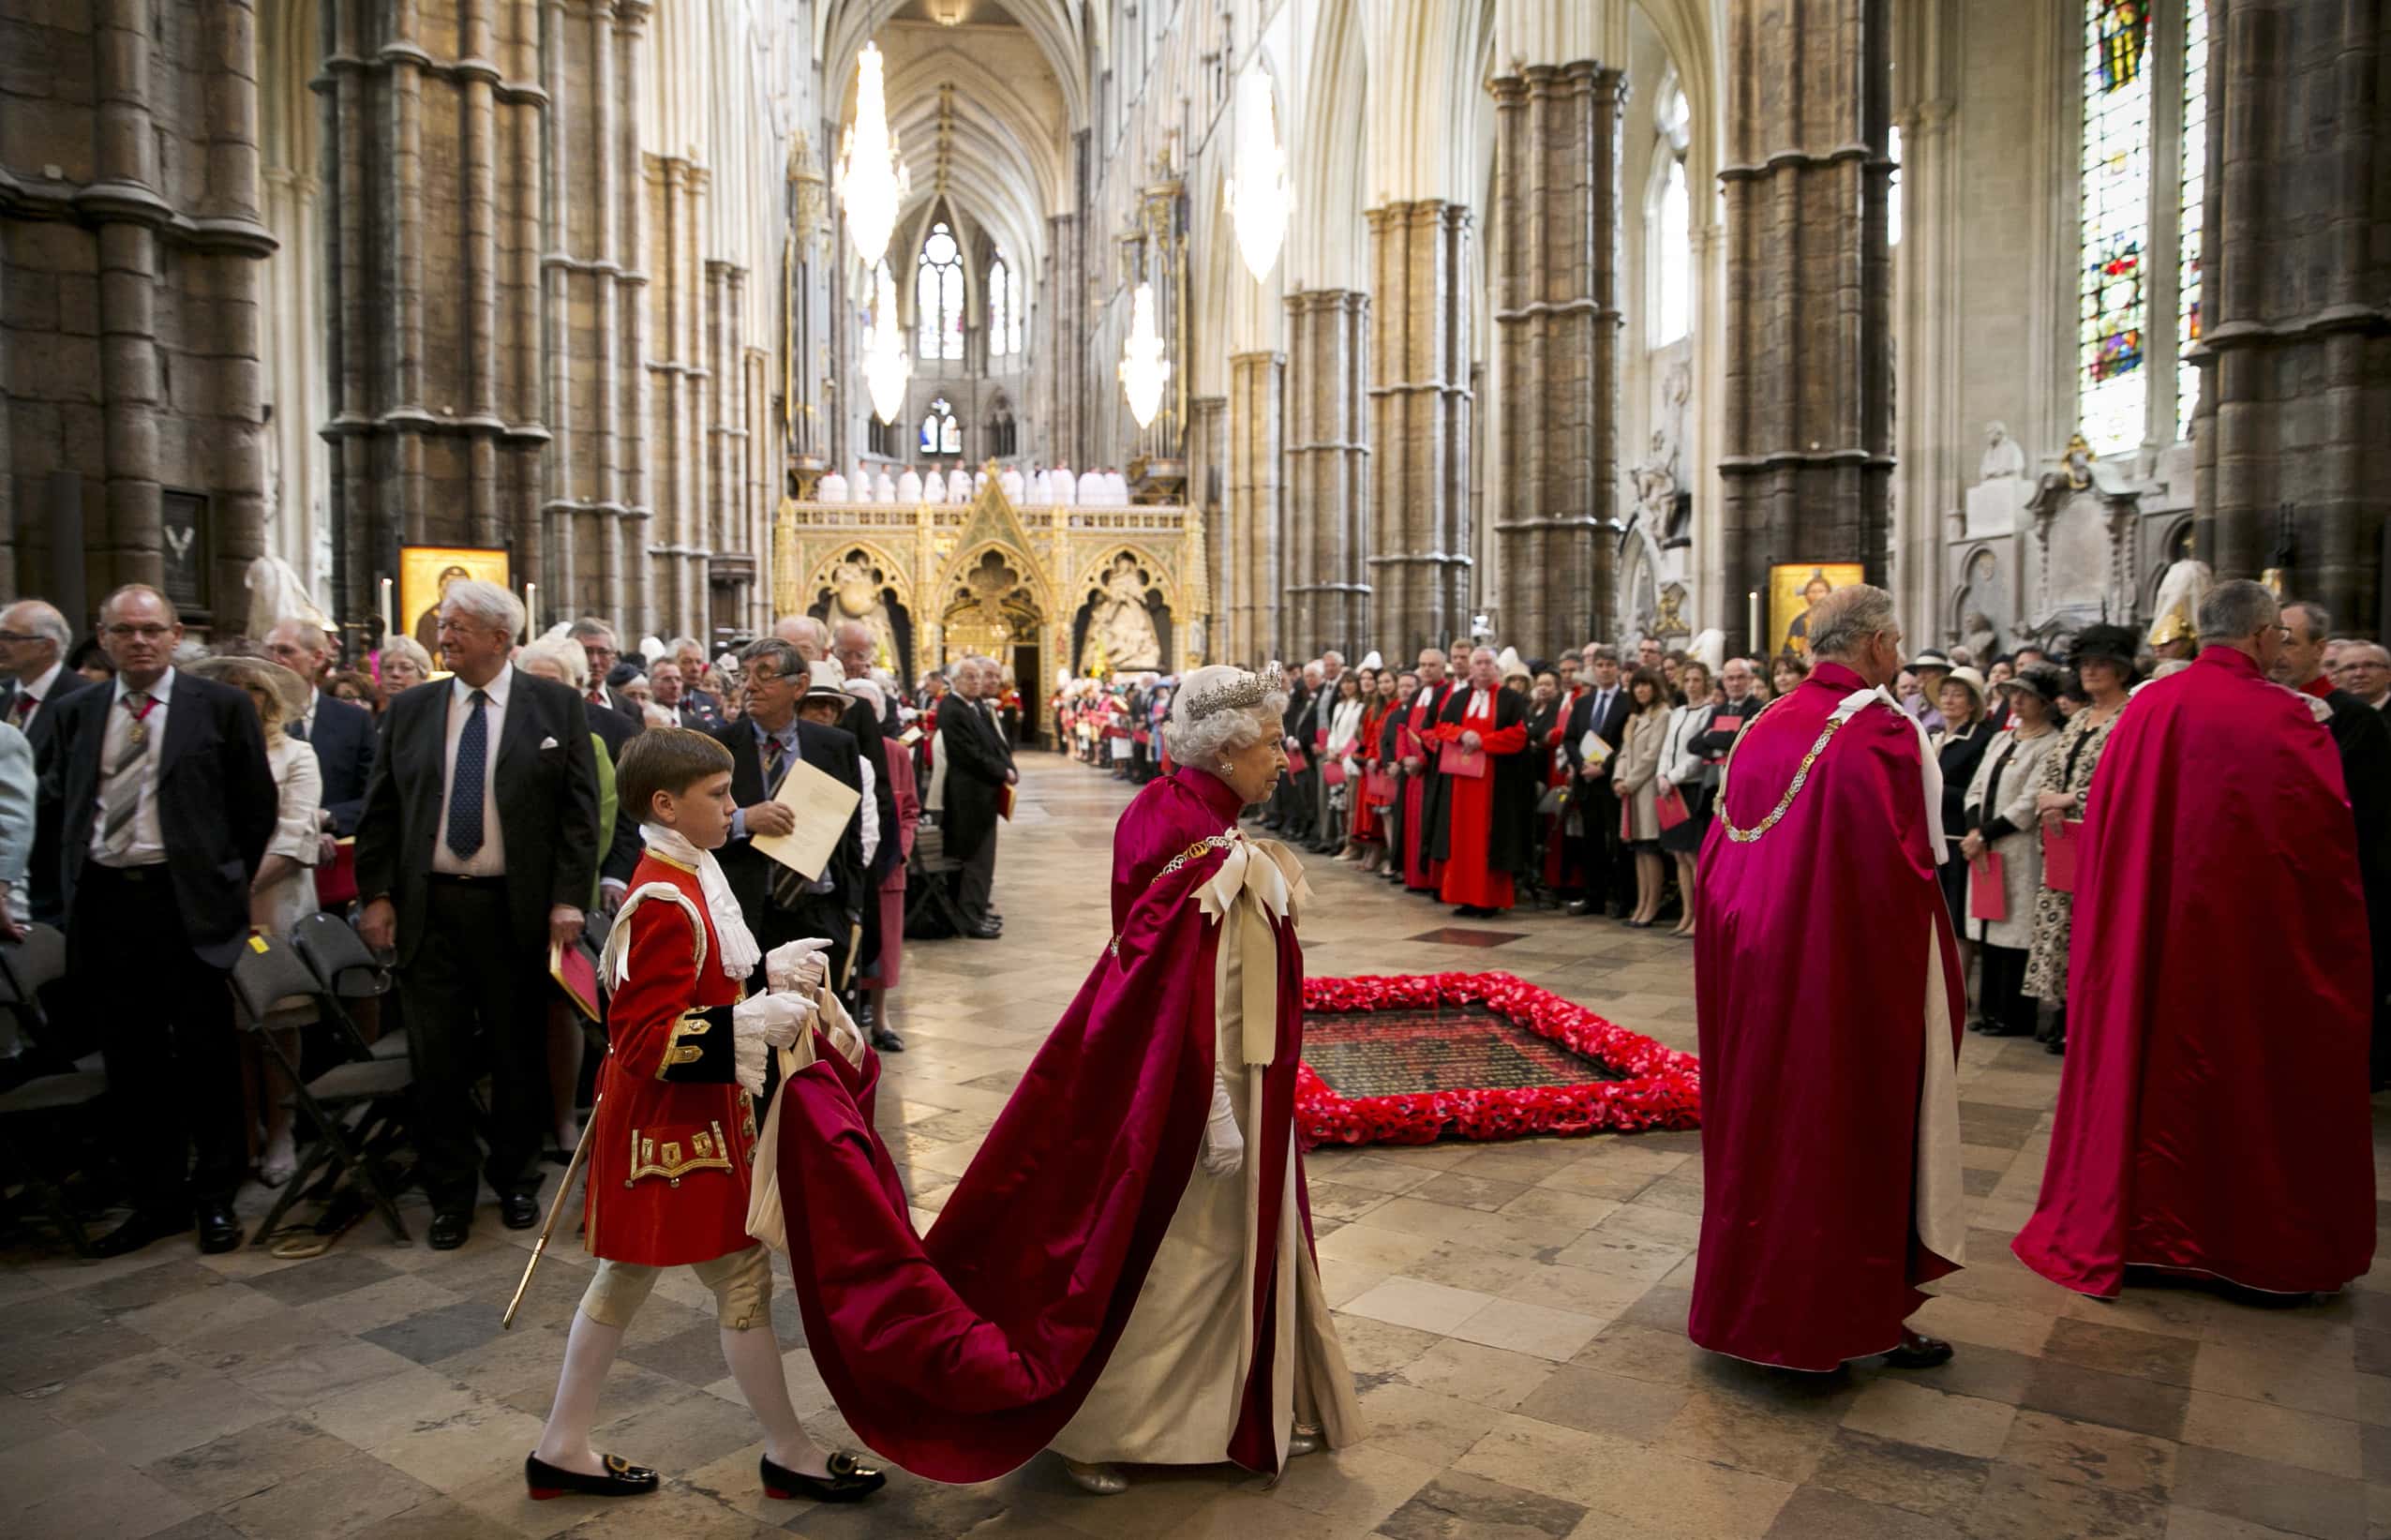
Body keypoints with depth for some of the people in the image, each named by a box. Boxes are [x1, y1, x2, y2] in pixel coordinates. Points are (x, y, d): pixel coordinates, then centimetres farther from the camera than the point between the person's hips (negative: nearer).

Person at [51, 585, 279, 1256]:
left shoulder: (221, 706, -1)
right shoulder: (75, 711, 11)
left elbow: (257, 808, 1)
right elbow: (59, 802, 16)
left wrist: (228, 887, 2)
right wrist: (72, 888, 10)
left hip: (187, 902, -4)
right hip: (105, 903, 4)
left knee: (205, 1056, 4)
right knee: (130, 1061, 10)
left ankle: (215, 1197, 17)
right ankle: (155, 1198, 22)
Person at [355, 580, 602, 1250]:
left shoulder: (556, 706, 0)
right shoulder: (410, 710, 9)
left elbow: (580, 810, -2)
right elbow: (380, 811, 11)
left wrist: (568, 898, -9)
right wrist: (377, 894, 2)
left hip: (517, 909, -2)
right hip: (428, 908, 2)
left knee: (518, 1055, 9)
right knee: (437, 1058, 6)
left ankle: (516, 1182, 26)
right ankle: (449, 1195, 20)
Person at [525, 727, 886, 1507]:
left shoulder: (683, 879, 6)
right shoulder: (665, 902, -23)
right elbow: (644, 1040, -26)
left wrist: (774, 982, 5)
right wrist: (758, 1023, -29)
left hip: (678, 1117, 10)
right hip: (674, 1126, -10)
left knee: (625, 1274, 18)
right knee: (742, 1275, 3)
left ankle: (562, 1449, 32)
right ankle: (788, 1454, 18)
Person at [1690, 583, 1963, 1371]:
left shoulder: (1762, 730, 3)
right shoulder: (1882, 732, -16)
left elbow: (1721, 857, 7)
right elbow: (1906, 872, -18)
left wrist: (1767, 924, 17)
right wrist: (1934, 966, -3)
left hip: (1762, 976, 7)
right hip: (1855, 981, -7)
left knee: (1765, 1125, 17)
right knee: (1855, 1137, 7)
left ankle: (1753, 1299, 30)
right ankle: (1862, 1317, 19)